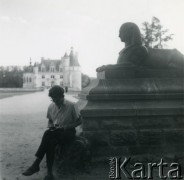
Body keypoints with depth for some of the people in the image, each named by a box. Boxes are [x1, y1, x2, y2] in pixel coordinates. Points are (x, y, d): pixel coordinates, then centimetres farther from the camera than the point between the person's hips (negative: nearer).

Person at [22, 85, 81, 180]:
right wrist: (51, 126, -5)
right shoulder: (51, 107, 6)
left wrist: (66, 127, -15)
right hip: (55, 132, 4)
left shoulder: (71, 106, -8)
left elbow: (79, 121, -2)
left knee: (48, 134, -33)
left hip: (68, 132, -4)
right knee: (51, 142, -34)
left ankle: (36, 164, -26)